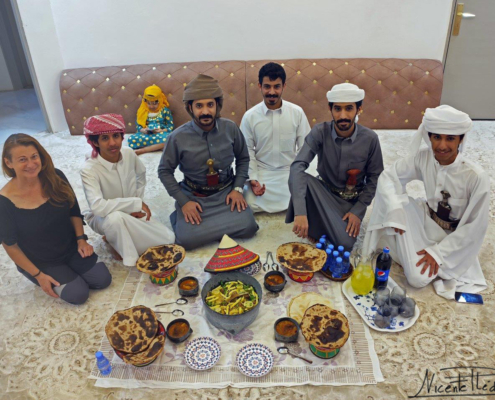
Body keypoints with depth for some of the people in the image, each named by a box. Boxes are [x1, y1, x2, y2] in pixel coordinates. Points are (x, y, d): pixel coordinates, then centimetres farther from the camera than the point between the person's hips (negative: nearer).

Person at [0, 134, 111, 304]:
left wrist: (81, 239, -6)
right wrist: (38, 275, -12)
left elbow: (74, 210, 1)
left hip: (72, 249, 4)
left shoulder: (55, 177, -15)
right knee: (78, 294, -14)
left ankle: (69, 270, 20)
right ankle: (50, 280, 15)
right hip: (40, 262, -3)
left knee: (103, 280, -5)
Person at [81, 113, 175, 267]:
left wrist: (139, 201, 1)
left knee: (168, 239, -11)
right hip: (102, 219, -5)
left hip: (133, 213, 6)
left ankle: (115, 239, 9)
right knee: (115, 216, -42)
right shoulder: (89, 170, -28)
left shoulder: (129, 154, -13)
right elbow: (97, 207, -41)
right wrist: (137, 203, -34)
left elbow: (141, 175, 10)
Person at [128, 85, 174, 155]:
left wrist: (162, 131, -14)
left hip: (161, 134, -1)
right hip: (146, 135, 1)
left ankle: (142, 150, -32)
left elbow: (171, 126, 5)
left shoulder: (164, 110, 7)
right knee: (131, 138, -28)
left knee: (168, 138, -40)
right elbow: (138, 125, 13)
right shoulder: (143, 111, 12)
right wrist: (143, 130, -10)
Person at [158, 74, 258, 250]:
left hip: (226, 192, 2)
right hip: (193, 196, -2)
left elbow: (243, 158, 8)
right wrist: (183, 202, -10)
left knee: (247, 227, -21)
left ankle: (208, 225, 3)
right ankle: (180, 216, 9)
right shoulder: (178, 137, -12)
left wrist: (238, 189, -3)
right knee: (187, 239, -23)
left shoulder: (230, 128, -7)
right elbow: (164, 171, -2)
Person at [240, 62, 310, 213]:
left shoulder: (297, 112, -6)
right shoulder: (249, 116, -6)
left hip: (290, 172, 1)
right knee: (248, 206, -20)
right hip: (262, 173, 0)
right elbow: (248, 151, -2)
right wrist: (252, 179, -13)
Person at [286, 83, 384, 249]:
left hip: (352, 200, 1)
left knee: (344, 244, -21)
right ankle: (312, 227, -9)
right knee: (303, 179, -33)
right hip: (324, 191, 0)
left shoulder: (370, 139, -15)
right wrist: (300, 212, -43)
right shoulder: (320, 132, -19)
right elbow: (297, 167, -31)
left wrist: (358, 210, -13)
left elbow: (374, 178, -3)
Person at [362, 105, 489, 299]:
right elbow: (387, 177, -13)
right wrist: (395, 210, -28)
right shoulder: (423, 158, -18)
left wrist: (438, 251, -20)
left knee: (418, 278, -23)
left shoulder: (476, 176, -28)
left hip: (455, 236, -3)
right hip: (426, 219, 4)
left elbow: (476, 227, -20)